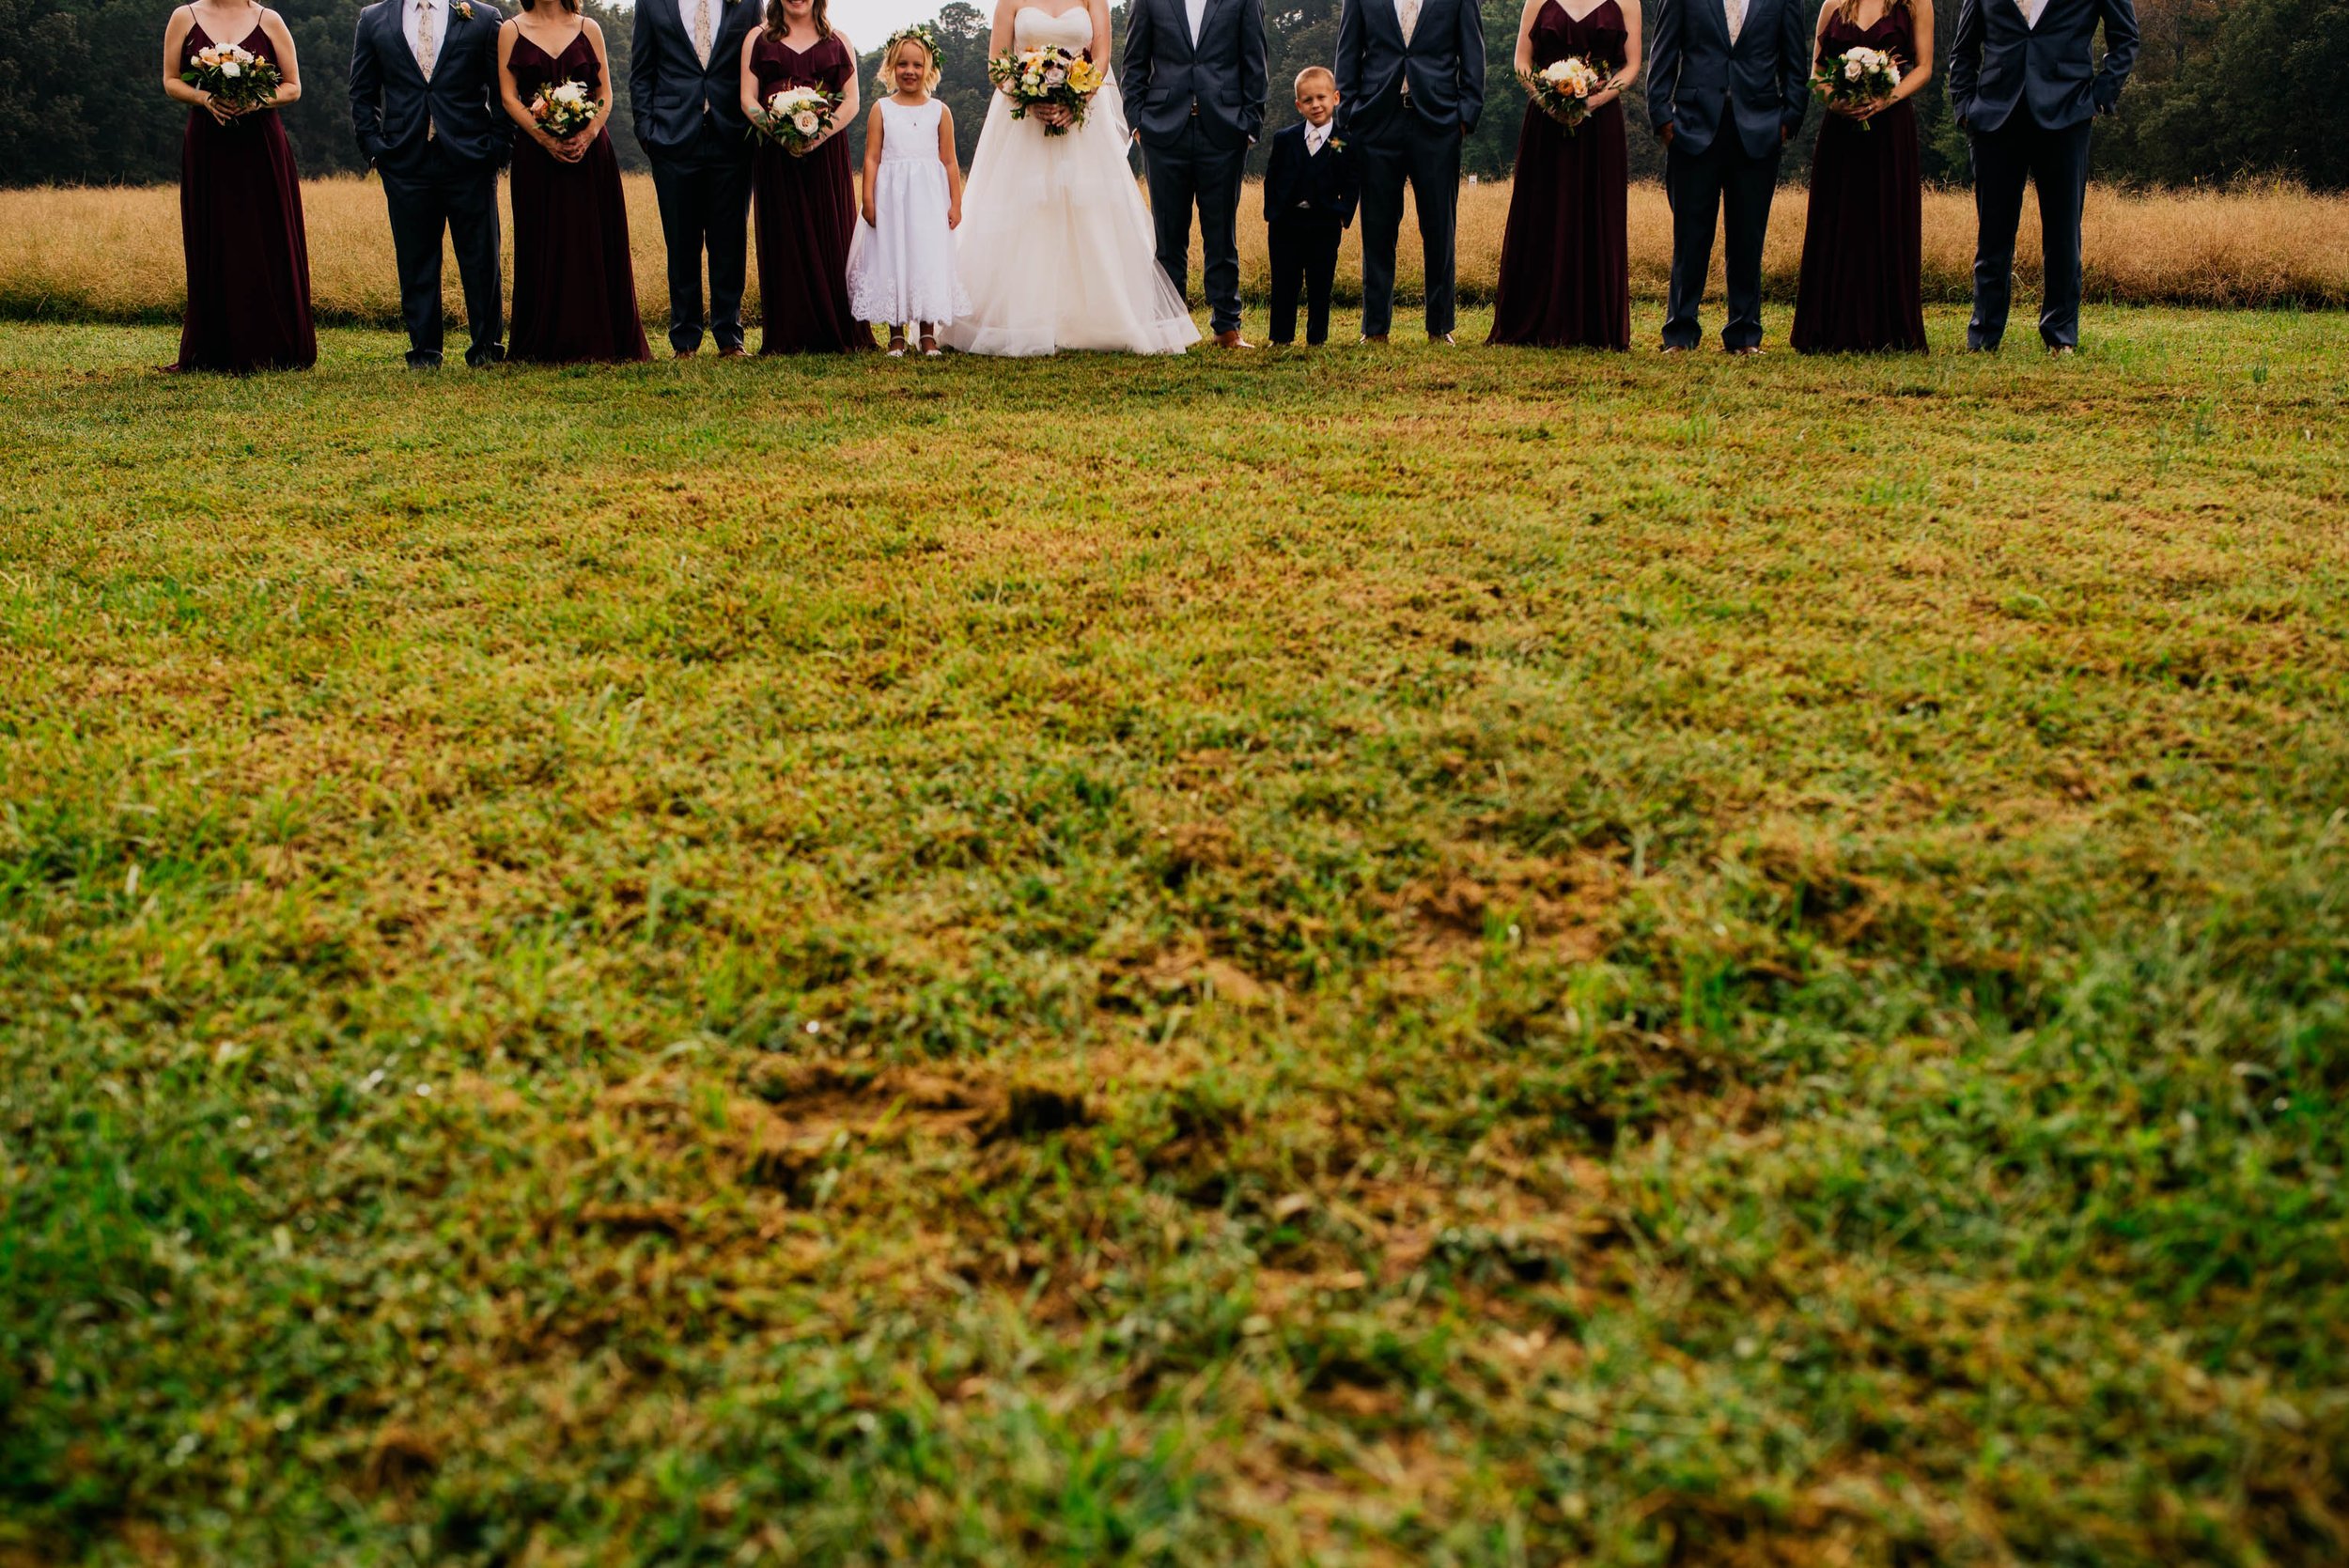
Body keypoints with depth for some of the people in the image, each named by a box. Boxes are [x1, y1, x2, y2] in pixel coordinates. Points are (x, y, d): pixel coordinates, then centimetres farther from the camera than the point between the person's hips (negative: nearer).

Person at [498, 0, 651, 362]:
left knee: (595, 244, 0)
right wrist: (546, 138, -13)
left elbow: (606, 94, 6)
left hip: (590, 151, 1)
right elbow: (509, 96, 0)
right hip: (537, 153, -1)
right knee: (544, 246, 0)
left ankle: (596, 340, 6)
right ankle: (548, 344, 5)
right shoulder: (512, 30, 6)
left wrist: (589, 134, -12)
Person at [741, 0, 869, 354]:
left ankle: (837, 335, 4)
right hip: (776, 154, 0)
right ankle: (787, 338, 0)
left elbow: (851, 102, 3)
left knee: (831, 239, -1)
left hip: (827, 154, 0)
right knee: (783, 239, -2)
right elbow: (747, 98, 3)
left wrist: (819, 137, -14)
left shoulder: (837, 42, 12)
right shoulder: (758, 39, 12)